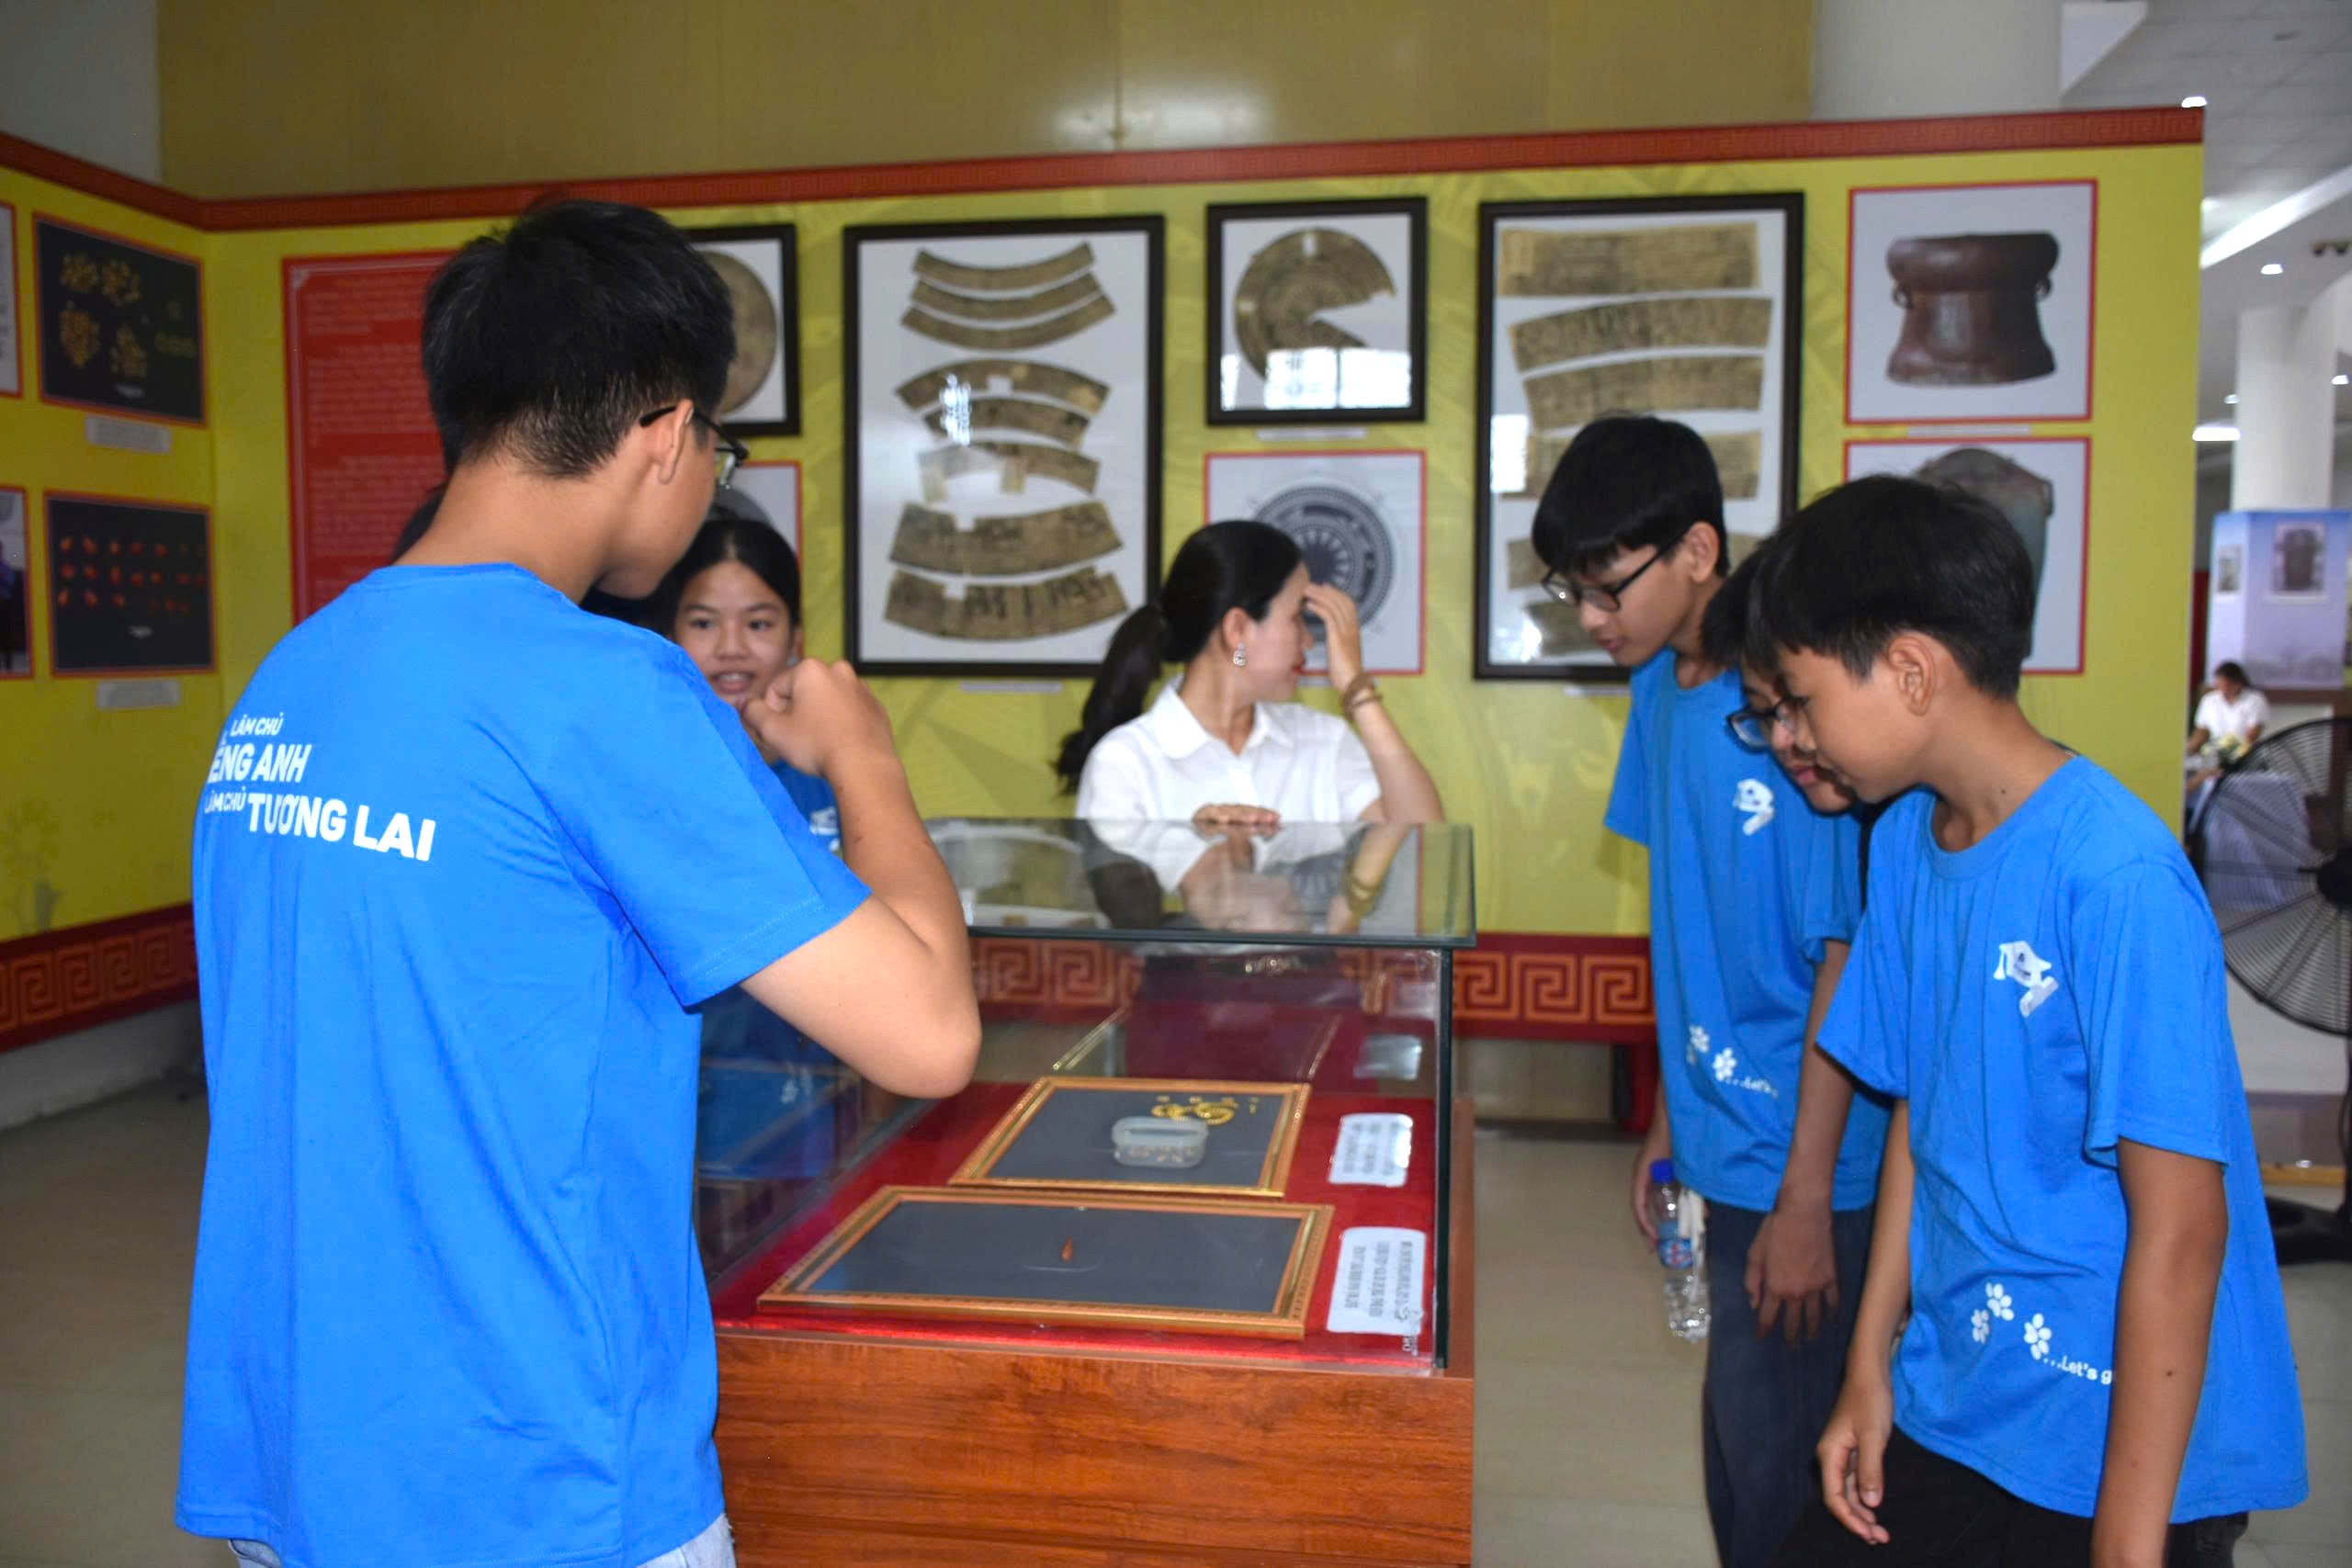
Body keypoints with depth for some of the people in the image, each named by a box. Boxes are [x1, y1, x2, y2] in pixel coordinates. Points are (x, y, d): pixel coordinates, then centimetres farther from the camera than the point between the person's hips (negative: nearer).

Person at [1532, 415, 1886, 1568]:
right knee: (1736, 1449, 20)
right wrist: (1668, 1114, 15)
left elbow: (1845, 962, -17)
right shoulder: (1662, 689, 4)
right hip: (1719, 1142, 7)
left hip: (1799, 1167, -7)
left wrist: (1805, 1203, -15)